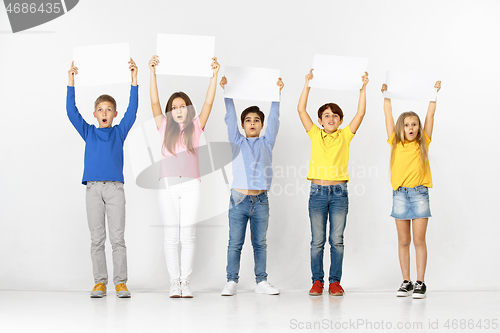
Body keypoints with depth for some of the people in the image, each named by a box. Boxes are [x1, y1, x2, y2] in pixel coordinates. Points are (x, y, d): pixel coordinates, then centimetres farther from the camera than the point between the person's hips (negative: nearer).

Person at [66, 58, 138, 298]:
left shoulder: (119, 132, 12)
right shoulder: (88, 132, 13)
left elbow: (132, 110, 3)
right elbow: (71, 111, 6)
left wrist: (134, 80, -3)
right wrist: (71, 82, -1)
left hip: (115, 188, -1)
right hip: (93, 188, 1)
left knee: (118, 237, -3)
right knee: (96, 239, 2)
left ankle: (120, 282, 0)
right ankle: (99, 282, 7)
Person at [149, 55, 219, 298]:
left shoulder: (195, 128, 9)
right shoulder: (165, 128, 11)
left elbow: (208, 102, 1)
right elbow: (154, 103, 2)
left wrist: (214, 75, -8)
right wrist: (152, 73, -7)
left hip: (191, 185, 0)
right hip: (168, 185, 1)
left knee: (188, 235, -1)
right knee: (171, 236, 2)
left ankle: (185, 281, 4)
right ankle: (174, 282, 7)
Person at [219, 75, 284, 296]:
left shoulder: (266, 143, 13)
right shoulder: (237, 142, 10)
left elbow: (274, 119, 10)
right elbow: (230, 117, 6)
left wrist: (277, 93, 6)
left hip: (260, 201, 1)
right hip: (239, 199, -1)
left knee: (260, 243, 7)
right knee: (235, 243, 0)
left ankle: (261, 281, 13)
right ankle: (232, 281, 7)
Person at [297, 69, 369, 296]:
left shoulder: (345, 136, 9)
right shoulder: (315, 135, 8)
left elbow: (360, 113, 2)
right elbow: (301, 109, 2)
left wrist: (363, 88, -1)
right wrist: (308, 84, -1)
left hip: (339, 192, 0)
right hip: (317, 192, 0)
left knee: (337, 240, 2)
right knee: (317, 241, 3)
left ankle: (335, 281, 9)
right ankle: (317, 280, 11)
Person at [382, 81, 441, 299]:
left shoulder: (423, 143, 8)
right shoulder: (395, 143, 8)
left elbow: (430, 114, 6)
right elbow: (388, 115, 9)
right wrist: (386, 95, 7)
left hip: (419, 193, -1)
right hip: (400, 193, 1)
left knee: (419, 240, -2)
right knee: (403, 241, 5)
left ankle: (420, 283, 2)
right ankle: (406, 282, 11)